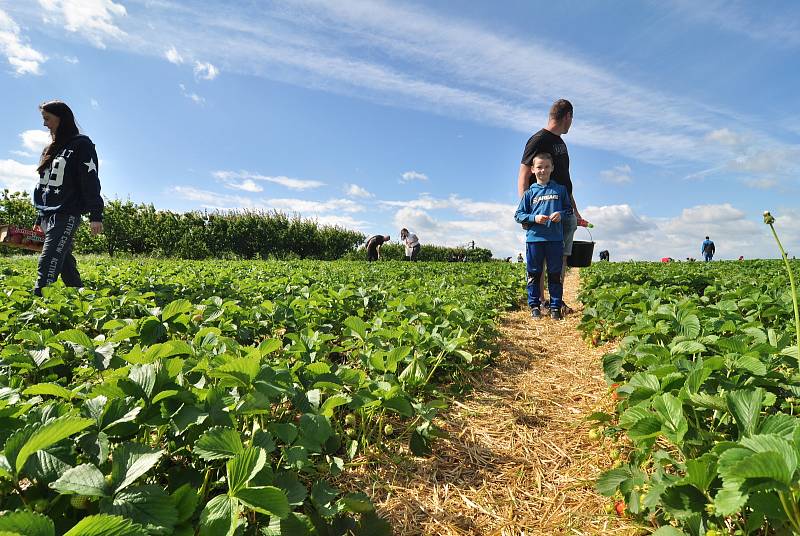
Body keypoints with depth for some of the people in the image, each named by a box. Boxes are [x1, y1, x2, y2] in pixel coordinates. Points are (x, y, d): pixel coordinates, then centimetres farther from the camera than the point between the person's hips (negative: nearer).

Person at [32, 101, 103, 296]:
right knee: (65, 263, 6)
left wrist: (96, 215, -19)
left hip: (67, 214, -8)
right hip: (47, 215, 8)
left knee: (48, 264, -17)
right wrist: (39, 219, 22)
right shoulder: (50, 149, 22)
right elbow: (44, 185, 24)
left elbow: (90, 181, -11)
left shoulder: (81, 144, -1)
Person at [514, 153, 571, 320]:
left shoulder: (560, 189, 9)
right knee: (534, 274, 5)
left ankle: (555, 307, 15)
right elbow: (518, 215, 6)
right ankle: (534, 305, 16)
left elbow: (569, 208, 15)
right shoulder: (529, 192, 5)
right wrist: (534, 218, -10)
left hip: (555, 238, 1)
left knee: (555, 274, 5)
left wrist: (561, 214, -6)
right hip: (534, 238, 0)